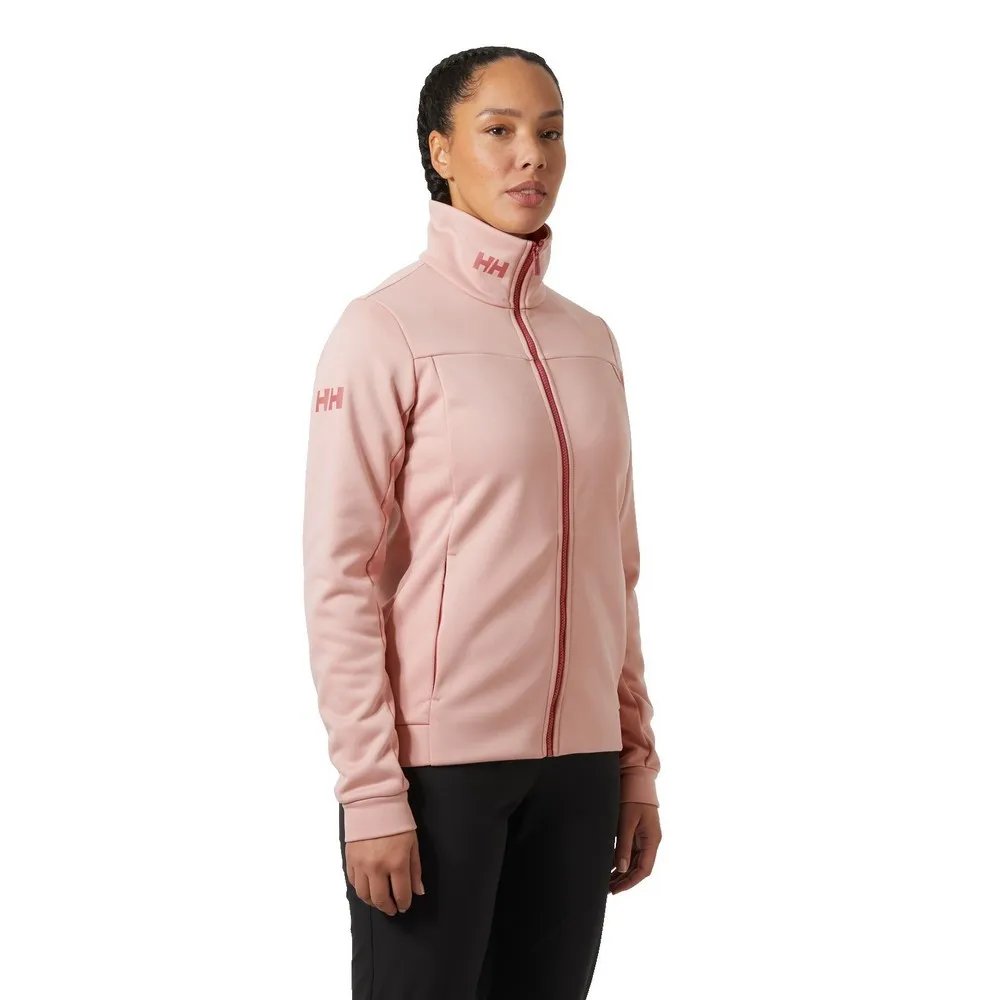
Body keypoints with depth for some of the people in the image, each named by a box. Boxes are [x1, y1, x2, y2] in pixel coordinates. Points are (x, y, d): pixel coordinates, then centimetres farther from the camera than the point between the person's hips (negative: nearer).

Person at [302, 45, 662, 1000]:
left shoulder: (590, 340, 11)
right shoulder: (386, 328, -6)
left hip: (577, 759, 5)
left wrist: (637, 766, 11)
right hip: (440, 762, -5)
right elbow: (339, 576, -10)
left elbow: (613, 571, 14)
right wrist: (370, 791, -14)